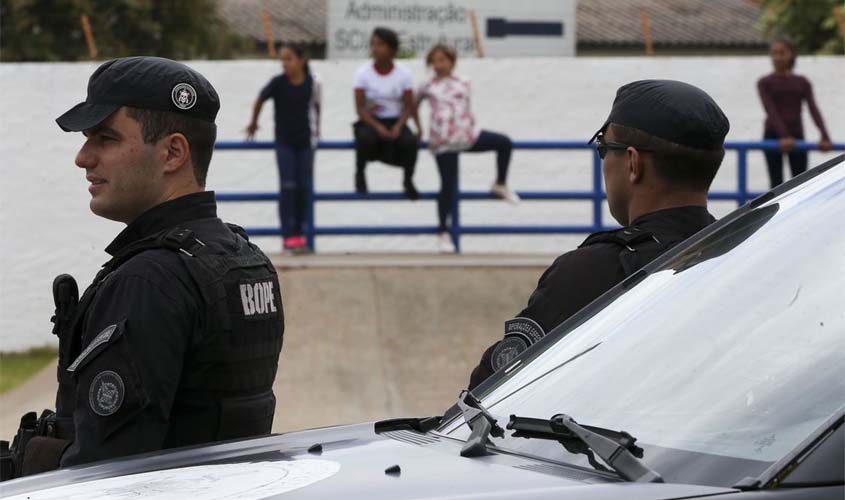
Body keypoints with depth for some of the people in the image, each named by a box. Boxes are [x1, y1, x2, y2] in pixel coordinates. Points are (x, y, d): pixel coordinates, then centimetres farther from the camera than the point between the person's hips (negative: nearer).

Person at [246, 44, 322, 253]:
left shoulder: (313, 82, -9)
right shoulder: (278, 83, -12)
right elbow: (259, 101, 3)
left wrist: (316, 128, 18)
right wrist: (253, 123, 15)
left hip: (305, 140, 2)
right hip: (284, 141, -1)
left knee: (304, 186, 3)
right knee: (287, 187, -9)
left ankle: (300, 234, 14)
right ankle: (289, 236, -9)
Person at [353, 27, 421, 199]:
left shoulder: (403, 74, -1)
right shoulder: (363, 73, -3)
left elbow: (408, 106, -2)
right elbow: (360, 107, -8)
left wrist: (398, 126, -21)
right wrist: (377, 127, -22)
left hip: (395, 121, 1)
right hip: (370, 121, -1)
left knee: (410, 141, -31)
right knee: (365, 137, -36)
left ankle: (408, 181, -4)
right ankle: (360, 174, -6)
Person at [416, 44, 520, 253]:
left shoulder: (462, 84, 12)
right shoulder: (428, 87, 6)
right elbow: (414, 106, 17)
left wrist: (473, 130, 14)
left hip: (467, 134, 3)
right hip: (443, 142, -3)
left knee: (504, 142, -13)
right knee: (448, 186, -5)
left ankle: (500, 185, 7)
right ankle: (443, 232, 7)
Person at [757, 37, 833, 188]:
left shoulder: (802, 83, 8)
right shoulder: (765, 83, 0)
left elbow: (813, 109, -3)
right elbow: (771, 111, -14)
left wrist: (825, 137, -18)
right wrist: (783, 136, -30)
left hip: (796, 136, 3)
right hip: (773, 135, -3)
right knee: (777, 185, -4)